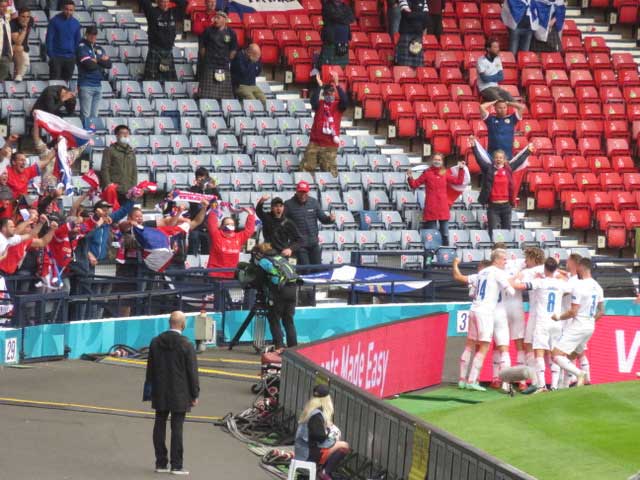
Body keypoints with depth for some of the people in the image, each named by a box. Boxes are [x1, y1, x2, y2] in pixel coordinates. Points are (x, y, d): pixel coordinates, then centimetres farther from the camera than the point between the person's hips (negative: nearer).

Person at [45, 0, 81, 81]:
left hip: (70, 58, 3)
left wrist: (75, 56, 7)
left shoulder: (76, 23, 7)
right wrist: (51, 55, -11)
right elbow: (49, 39, -5)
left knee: (66, 81, 9)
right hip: (56, 57, -3)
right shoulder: (55, 21, -5)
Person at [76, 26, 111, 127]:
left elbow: (109, 64, 6)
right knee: (86, 115, -8)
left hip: (98, 85, 6)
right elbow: (89, 64, -15)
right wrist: (102, 60, 1)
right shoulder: (82, 48, -3)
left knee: (94, 115, 8)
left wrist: (97, 60, -8)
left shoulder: (99, 49, 16)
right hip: (86, 85, -6)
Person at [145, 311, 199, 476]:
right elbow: (192, 372, -9)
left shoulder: (155, 342, 3)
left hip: (160, 394, 4)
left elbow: (150, 368, 9)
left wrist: (150, 388, 18)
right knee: (177, 428, -1)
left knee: (159, 426, 9)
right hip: (179, 394, -4)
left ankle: (161, 463, 13)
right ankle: (176, 465, 0)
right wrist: (195, 395, -1)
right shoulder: (186, 345, -12)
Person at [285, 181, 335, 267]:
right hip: (299, 244, -4)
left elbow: (322, 218, 7)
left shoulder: (314, 202, 5)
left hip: (314, 244, 4)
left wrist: (330, 218, -15)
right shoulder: (289, 205, -6)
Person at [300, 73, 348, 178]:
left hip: (330, 145, -1)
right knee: (307, 168, -2)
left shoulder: (338, 105, 3)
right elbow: (313, 101, -17)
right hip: (315, 142, 1)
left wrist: (337, 85, -27)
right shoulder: (320, 104, 5)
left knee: (329, 171, 0)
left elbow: (345, 101, -18)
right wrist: (320, 86, -26)